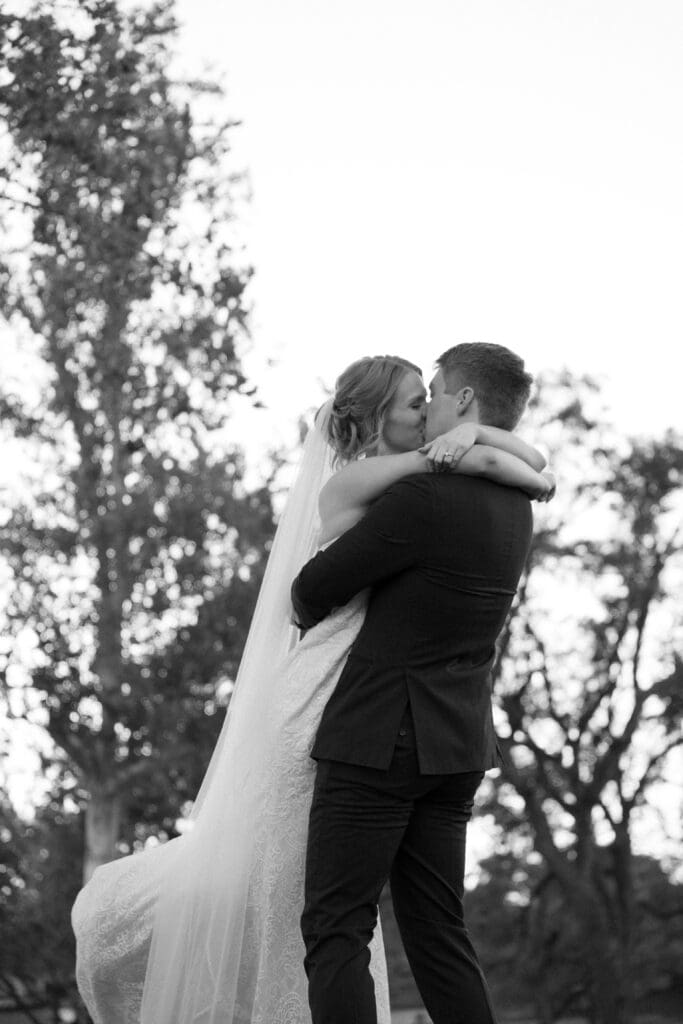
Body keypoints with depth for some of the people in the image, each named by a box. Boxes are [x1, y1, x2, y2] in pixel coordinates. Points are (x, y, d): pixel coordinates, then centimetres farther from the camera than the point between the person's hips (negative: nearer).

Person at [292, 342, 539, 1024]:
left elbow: (315, 590, -7)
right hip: (456, 746, 8)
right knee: (436, 933, 9)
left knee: (336, 929, -6)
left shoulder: (424, 497, -17)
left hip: (380, 739, -8)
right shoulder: (513, 507, 8)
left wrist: (305, 614, 16)